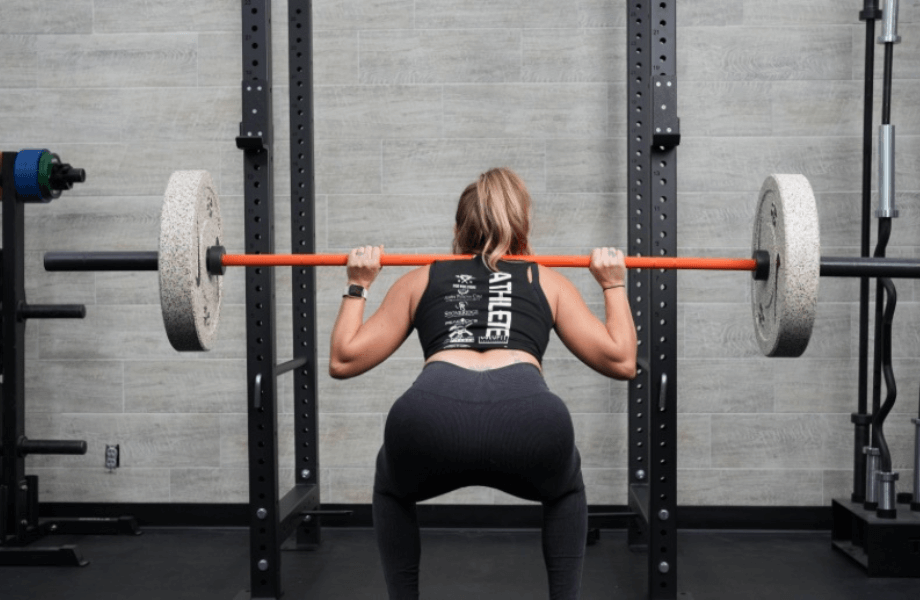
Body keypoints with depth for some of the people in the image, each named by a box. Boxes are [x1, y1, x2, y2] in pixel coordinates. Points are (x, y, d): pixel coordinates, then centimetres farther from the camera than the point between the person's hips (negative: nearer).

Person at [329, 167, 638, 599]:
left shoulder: (421, 279, 31)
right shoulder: (547, 281, 31)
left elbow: (343, 360, 31)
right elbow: (621, 361, 26)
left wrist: (357, 286, 44)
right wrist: (614, 286, 40)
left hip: (429, 416, 0)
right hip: (528, 419, 0)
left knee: (394, 490, 37)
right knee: (565, 491, 37)